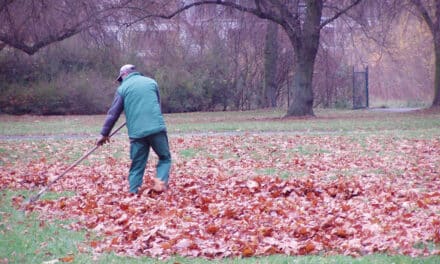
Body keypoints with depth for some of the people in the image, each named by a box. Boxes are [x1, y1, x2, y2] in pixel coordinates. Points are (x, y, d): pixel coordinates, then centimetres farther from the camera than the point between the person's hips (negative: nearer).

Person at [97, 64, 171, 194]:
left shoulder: (123, 88, 8)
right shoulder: (151, 82, 16)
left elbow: (113, 113, 8)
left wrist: (104, 133, 15)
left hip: (137, 133, 0)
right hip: (157, 128, 0)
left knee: (137, 165, 8)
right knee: (165, 158, 11)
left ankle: (133, 193, 4)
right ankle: (161, 181, -12)